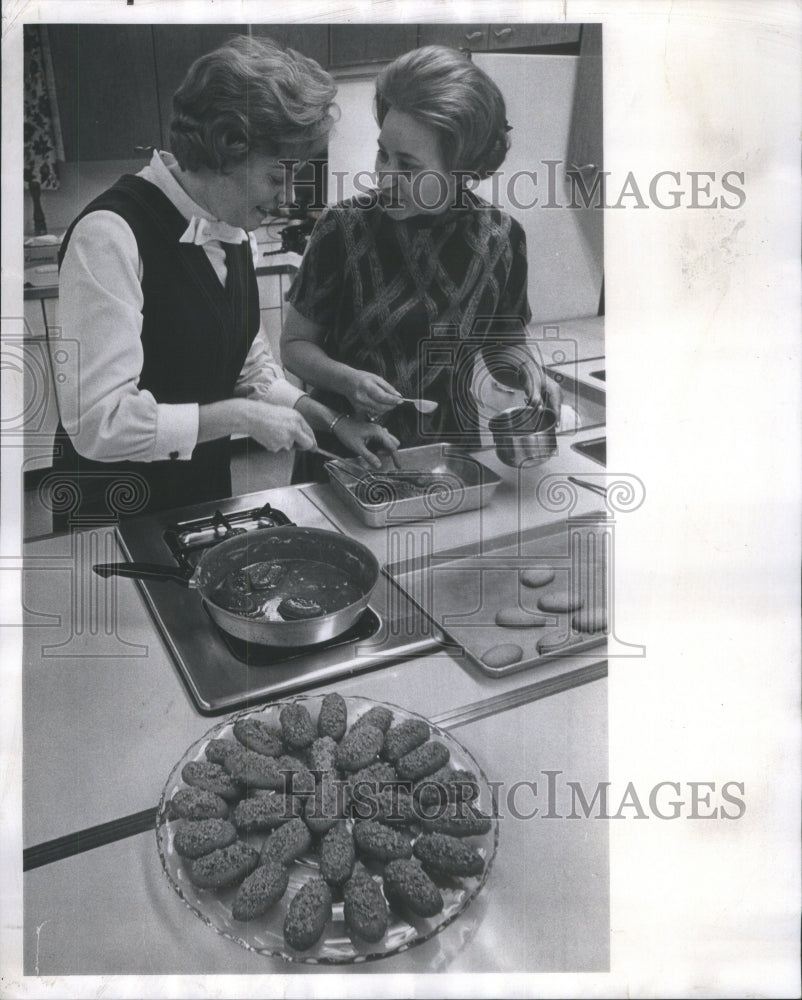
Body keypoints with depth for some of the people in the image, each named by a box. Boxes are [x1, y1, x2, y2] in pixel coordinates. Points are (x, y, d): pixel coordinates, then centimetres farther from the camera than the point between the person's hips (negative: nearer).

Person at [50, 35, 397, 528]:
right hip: (116, 509, -7)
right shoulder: (111, 234, -24)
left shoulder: (235, 229, 1)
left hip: (207, 487, 8)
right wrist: (239, 416, -24)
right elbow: (99, 421, -29)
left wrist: (328, 419, -2)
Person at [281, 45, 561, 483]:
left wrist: (526, 369, -8)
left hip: (448, 453, 1)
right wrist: (347, 380, -19)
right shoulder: (344, 228, -9)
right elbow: (295, 344, -1)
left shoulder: (500, 237, -3)